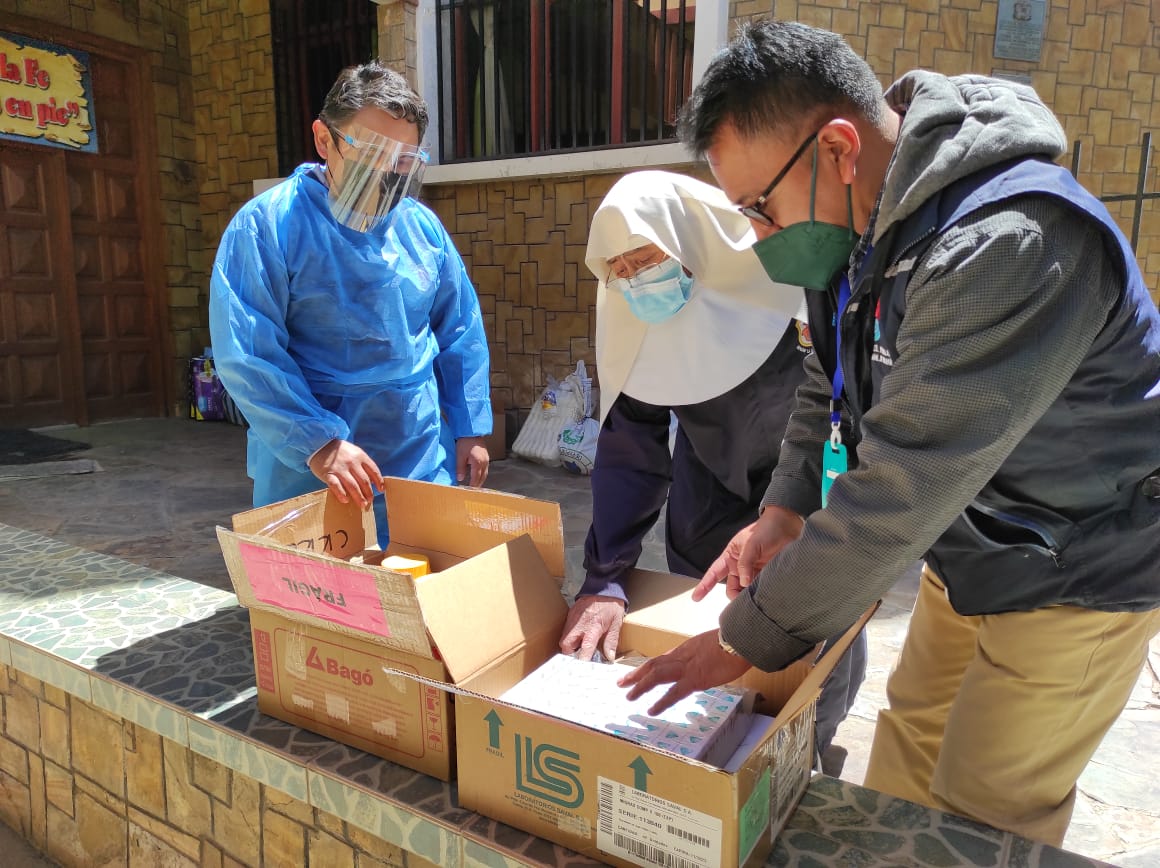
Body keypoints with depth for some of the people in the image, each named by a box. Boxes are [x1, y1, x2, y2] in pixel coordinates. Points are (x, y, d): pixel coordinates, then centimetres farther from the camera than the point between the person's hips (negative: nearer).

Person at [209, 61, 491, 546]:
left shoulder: (422, 227, 5)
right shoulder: (267, 225, -10)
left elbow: (461, 335, 10)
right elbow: (248, 355, -15)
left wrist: (470, 430, 6)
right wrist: (318, 442, -23)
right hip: (307, 474, -3)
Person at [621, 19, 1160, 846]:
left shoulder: (1010, 245, -34)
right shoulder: (860, 219, -5)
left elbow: (900, 492, -33)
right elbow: (834, 380, 7)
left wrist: (749, 637, -23)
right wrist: (786, 507, -8)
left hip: (1078, 574, -7)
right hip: (971, 547, 7)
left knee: (977, 822, 6)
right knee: (909, 743, 18)